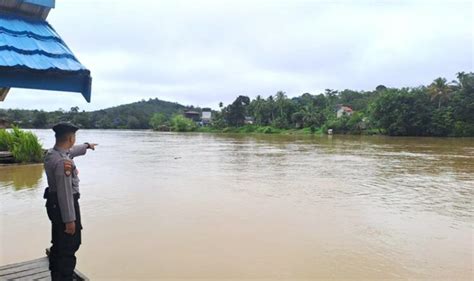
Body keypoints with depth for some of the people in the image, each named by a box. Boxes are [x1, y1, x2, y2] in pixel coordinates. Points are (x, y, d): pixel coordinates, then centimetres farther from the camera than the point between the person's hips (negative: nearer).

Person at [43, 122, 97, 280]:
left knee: (58, 245, 22)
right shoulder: (63, 161, -27)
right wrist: (70, 219, -23)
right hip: (63, 206, -10)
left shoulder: (52, 154, 4)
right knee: (69, 247, 0)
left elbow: (71, 151, 28)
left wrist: (86, 146, 45)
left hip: (54, 204, 10)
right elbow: (65, 192, -27)